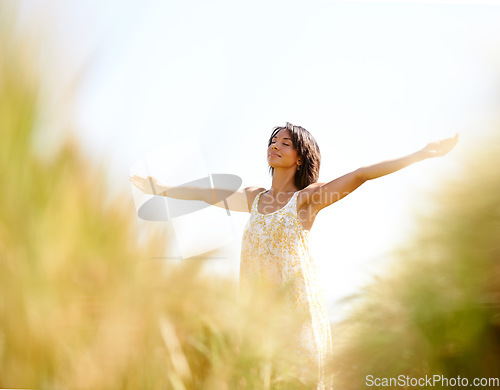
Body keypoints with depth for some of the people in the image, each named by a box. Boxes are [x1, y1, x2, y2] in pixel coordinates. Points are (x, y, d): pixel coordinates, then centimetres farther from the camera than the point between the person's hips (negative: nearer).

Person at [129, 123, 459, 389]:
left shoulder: (307, 198, -1)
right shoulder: (255, 198, 14)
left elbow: (360, 176, -9)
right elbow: (208, 195, 25)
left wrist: (422, 155, -16)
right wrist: (161, 189, 34)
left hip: (296, 300, -4)